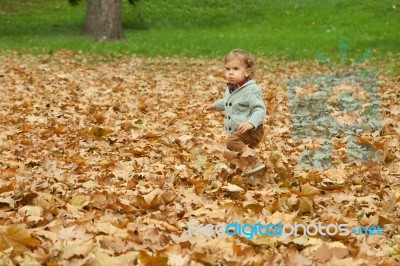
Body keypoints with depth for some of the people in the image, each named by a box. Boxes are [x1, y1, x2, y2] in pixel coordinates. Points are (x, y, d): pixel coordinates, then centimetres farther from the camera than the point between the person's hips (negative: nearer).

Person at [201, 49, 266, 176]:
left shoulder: (251, 90, -21)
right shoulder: (231, 88, 6)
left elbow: (259, 110, -27)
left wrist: (251, 123, -43)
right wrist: (214, 105, 17)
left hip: (251, 131, -10)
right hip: (238, 132, 10)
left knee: (232, 141, -32)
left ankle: (257, 162, -32)